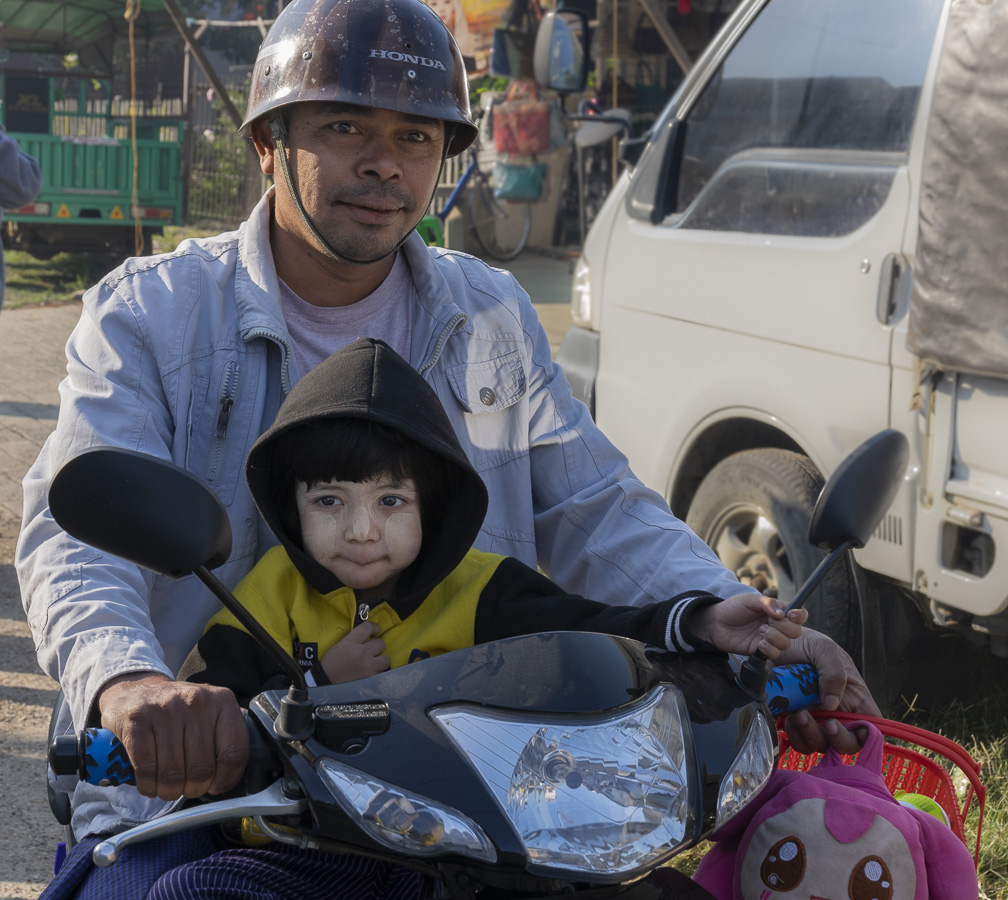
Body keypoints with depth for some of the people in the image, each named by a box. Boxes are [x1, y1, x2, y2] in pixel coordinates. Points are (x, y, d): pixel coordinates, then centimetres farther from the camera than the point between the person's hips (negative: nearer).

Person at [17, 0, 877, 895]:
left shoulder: (493, 318, 13)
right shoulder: (149, 312, -1)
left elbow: (597, 516, 8)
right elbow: (77, 531, -16)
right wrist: (129, 682, -39)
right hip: (193, 785, -3)